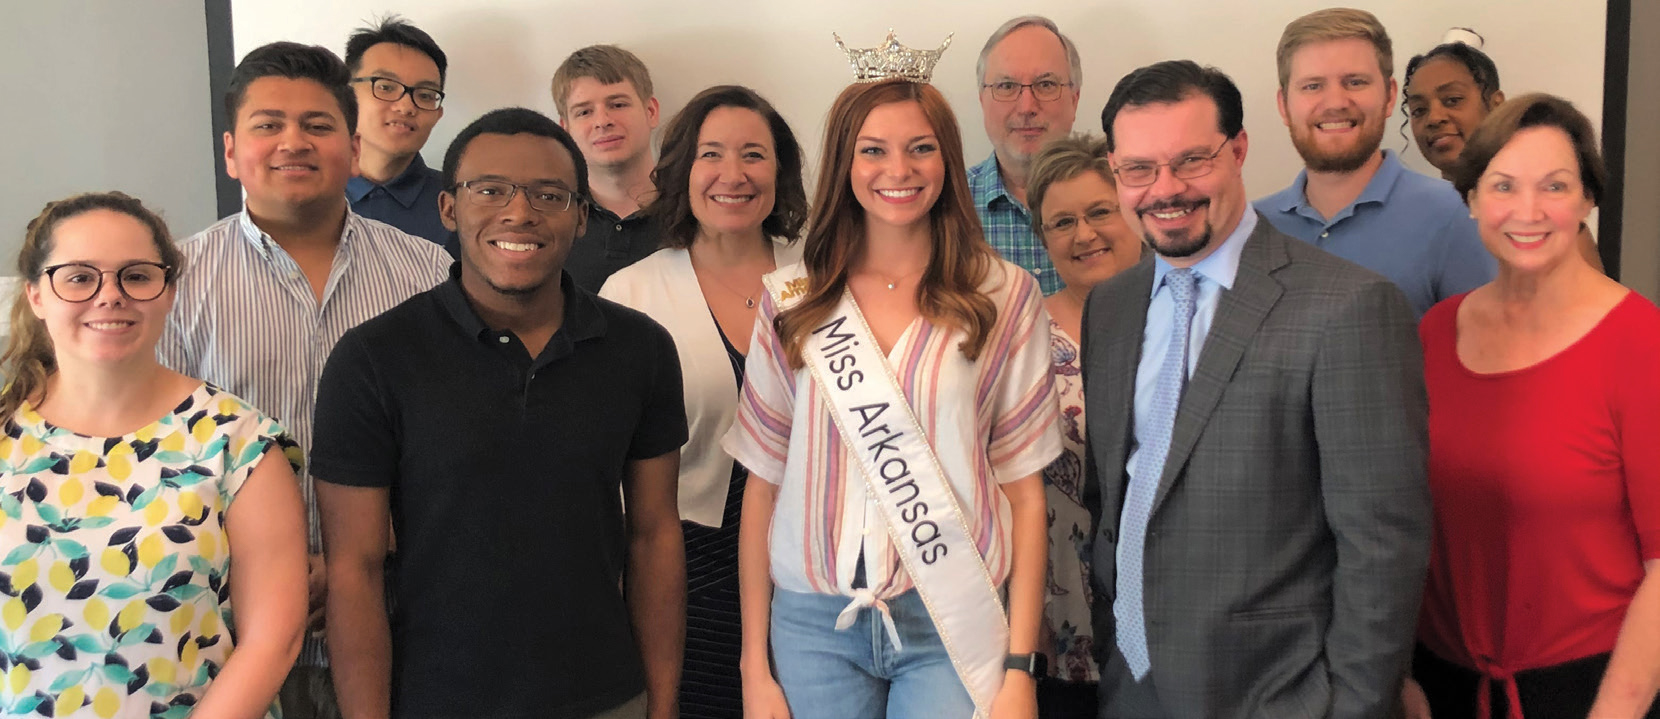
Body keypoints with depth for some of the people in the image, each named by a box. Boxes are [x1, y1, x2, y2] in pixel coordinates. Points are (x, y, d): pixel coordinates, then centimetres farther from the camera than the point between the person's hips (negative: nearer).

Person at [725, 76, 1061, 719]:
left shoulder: (1005, 297, 0)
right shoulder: (791, 302, 4)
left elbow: (1024, 488, -1)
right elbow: (763, 485, 4)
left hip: (954, 624, -1)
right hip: (814, 621, 2)